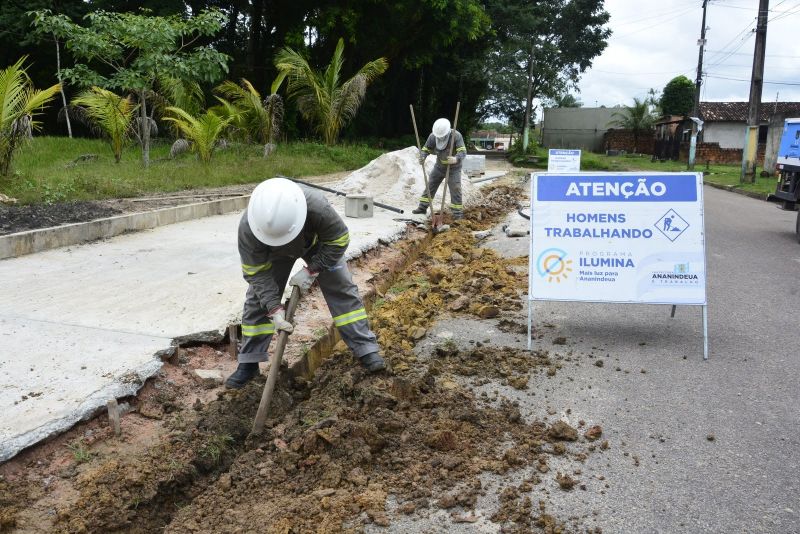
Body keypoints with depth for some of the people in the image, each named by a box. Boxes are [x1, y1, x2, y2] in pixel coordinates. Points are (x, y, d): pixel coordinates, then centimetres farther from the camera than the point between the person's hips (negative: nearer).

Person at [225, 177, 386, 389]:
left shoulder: (317, 206, -45)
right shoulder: (248, 227, -39)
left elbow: (338, 240, -26)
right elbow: (256, 272, -28)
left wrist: (311, 270, -30)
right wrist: (274, 308, -36)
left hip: (317, 244, -1)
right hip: (274, 253, 1)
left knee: (342, 289, -7)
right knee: (257, 299, -4)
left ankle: (366, 350, 1)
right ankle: (248, 363, 8)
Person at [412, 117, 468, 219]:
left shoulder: (456, 136, -28)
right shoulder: (433, 136, -17)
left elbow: (463, 152, -36)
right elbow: (425, 149, -11)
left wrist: (456, 159, -58)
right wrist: (422, 158, -34)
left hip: (453, 168, -4)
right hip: (439, 166, 4)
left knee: (455, 190, -9)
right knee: (430, 186, 8)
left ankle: (458, 214, -3)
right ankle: (422, 207, 20)